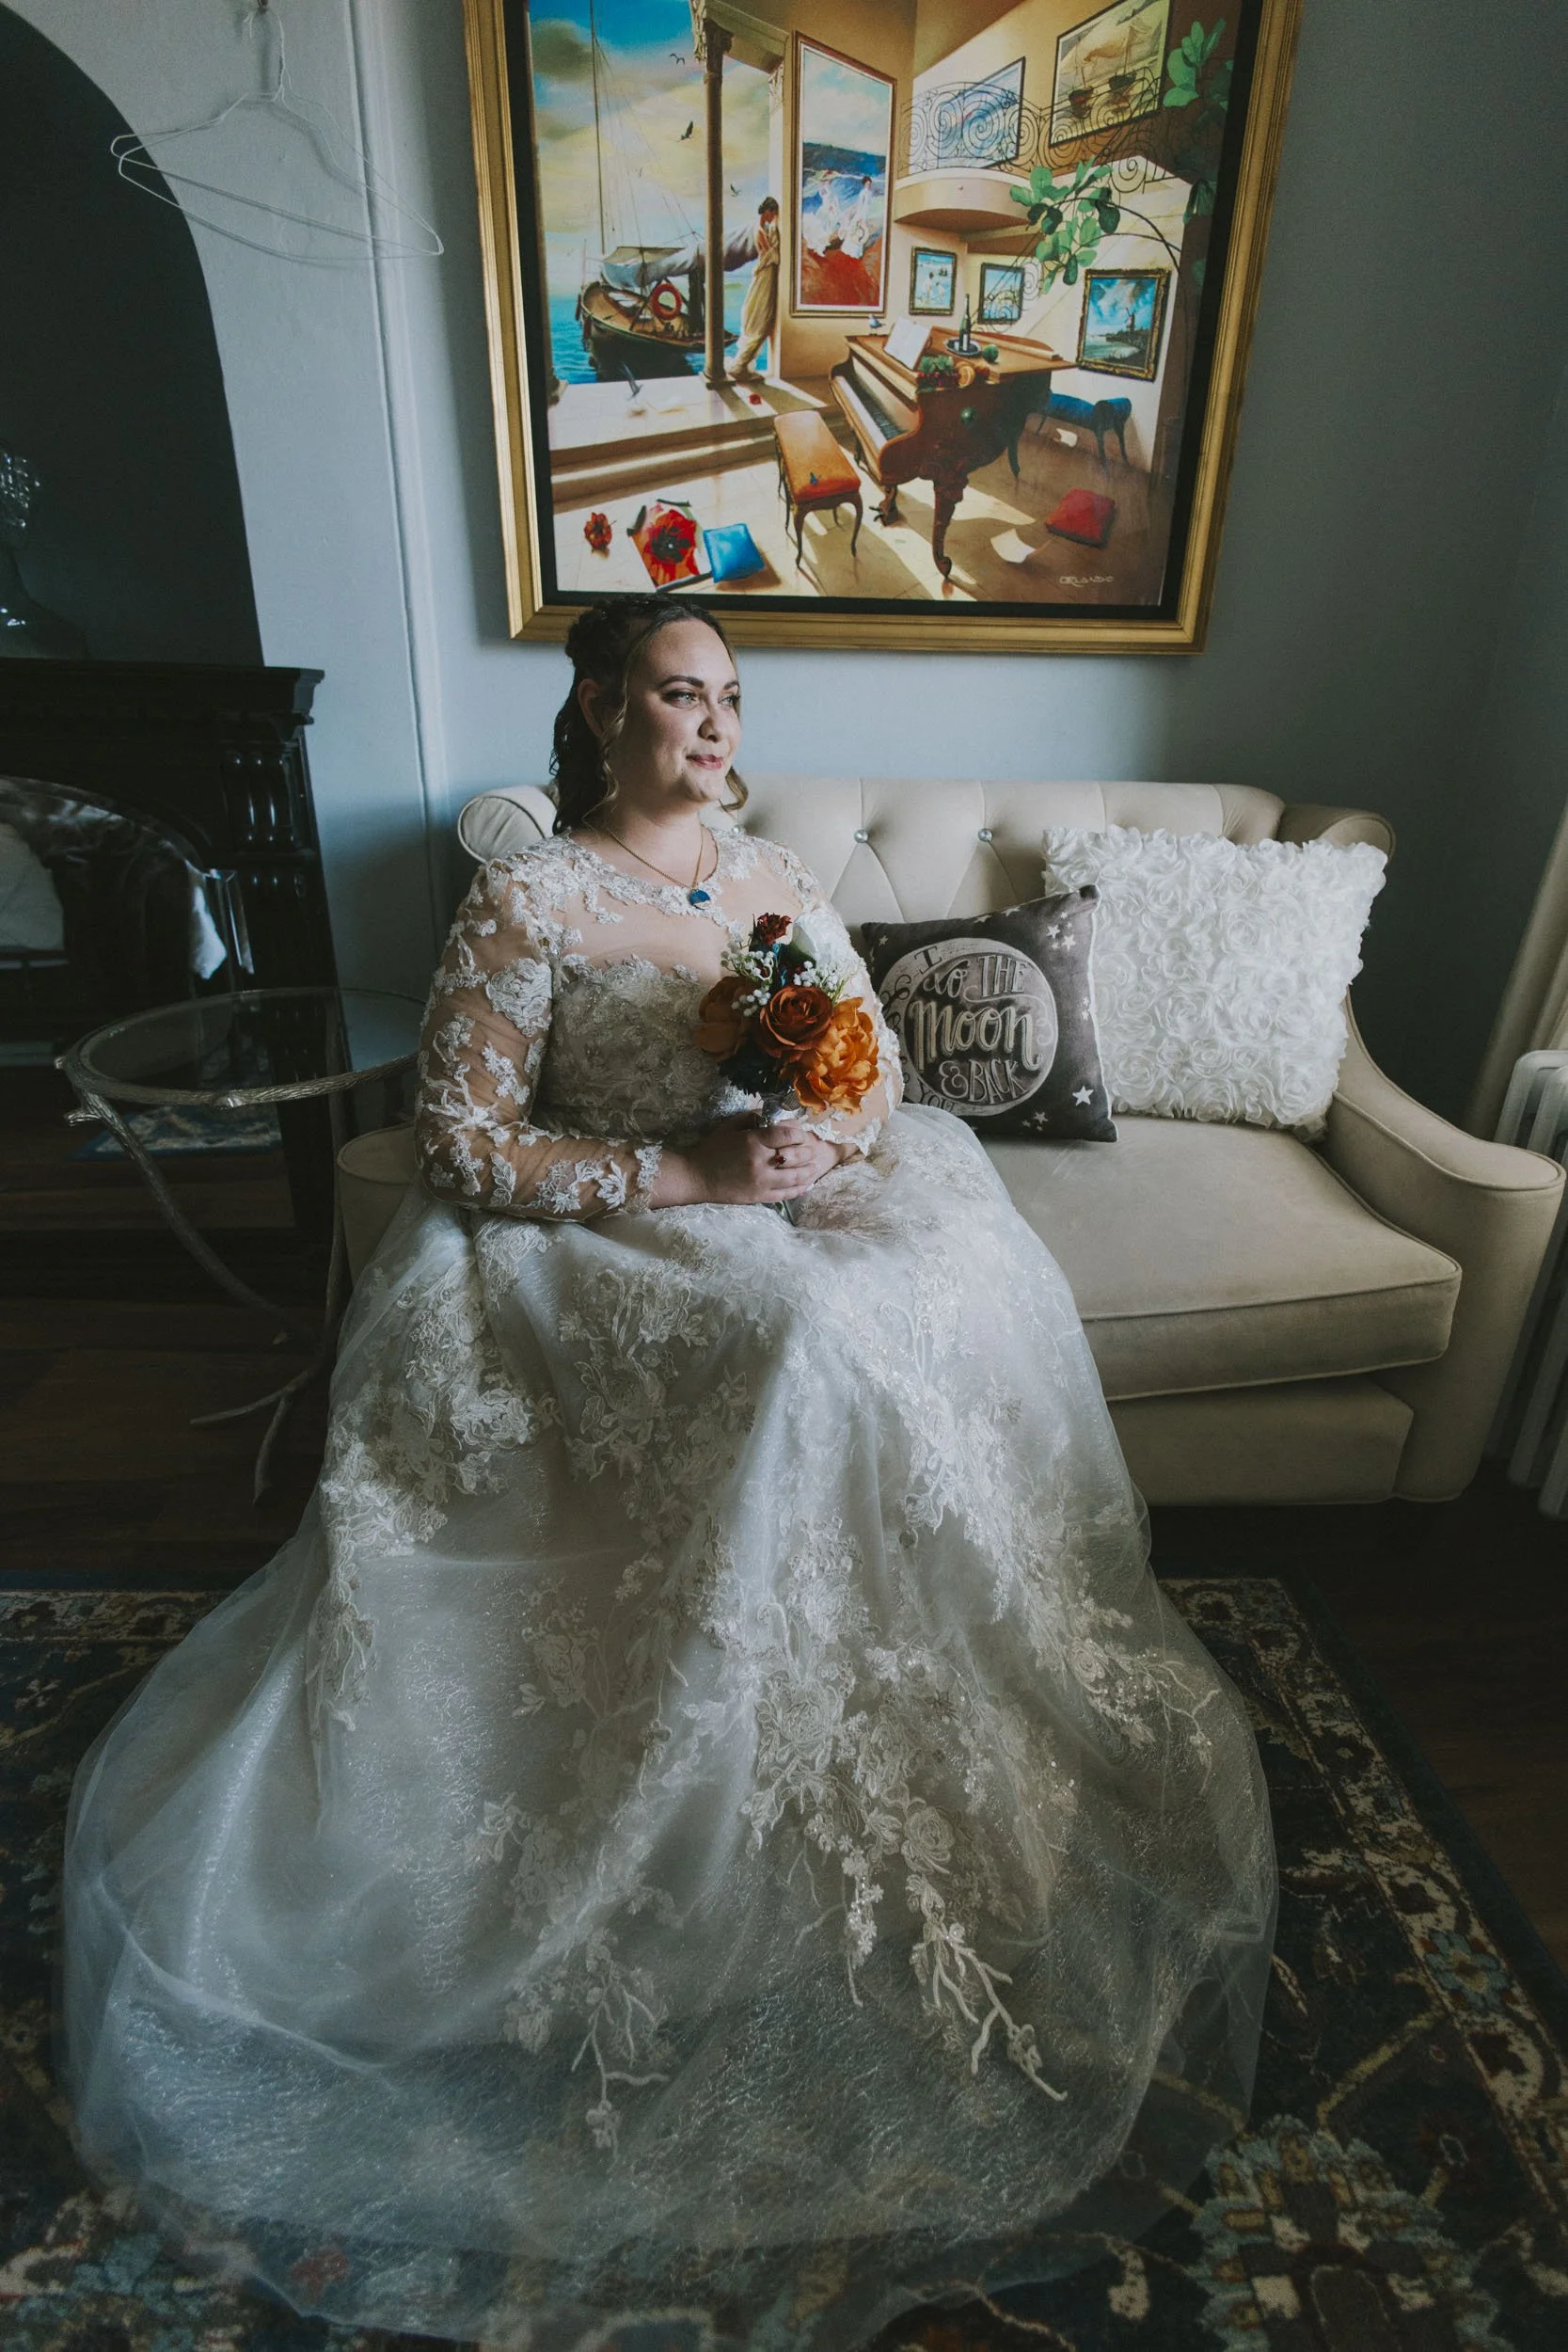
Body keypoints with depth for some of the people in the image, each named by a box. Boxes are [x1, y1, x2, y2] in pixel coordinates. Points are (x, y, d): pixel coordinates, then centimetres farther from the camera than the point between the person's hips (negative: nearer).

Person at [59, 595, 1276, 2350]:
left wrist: (837, 1136, -9)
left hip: (801, 1216, 6)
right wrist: (692, 1177, -19)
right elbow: (462, 1146, -10)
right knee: (815, 1339, -28)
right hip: (601, 1246, -6)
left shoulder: (783, 884, 13)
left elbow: (876, 1073, 15)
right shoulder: (524, 902, -5)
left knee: (969, 1292, -15)